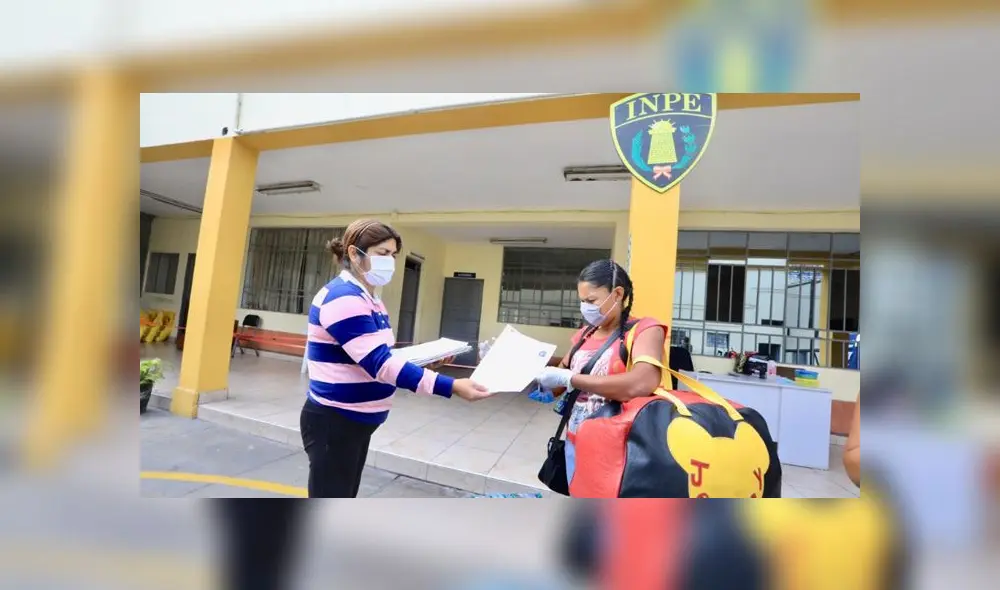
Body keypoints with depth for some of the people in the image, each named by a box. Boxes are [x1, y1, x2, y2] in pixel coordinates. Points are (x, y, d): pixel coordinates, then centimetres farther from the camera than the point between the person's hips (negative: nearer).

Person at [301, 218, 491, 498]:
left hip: (357, 421, 9)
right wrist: (451, 387, -34)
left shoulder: (370, 300, 10)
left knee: (344, 499, 21)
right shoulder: (343, 297, -21)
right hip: (333, 422, -9)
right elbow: (379, 364, -29)